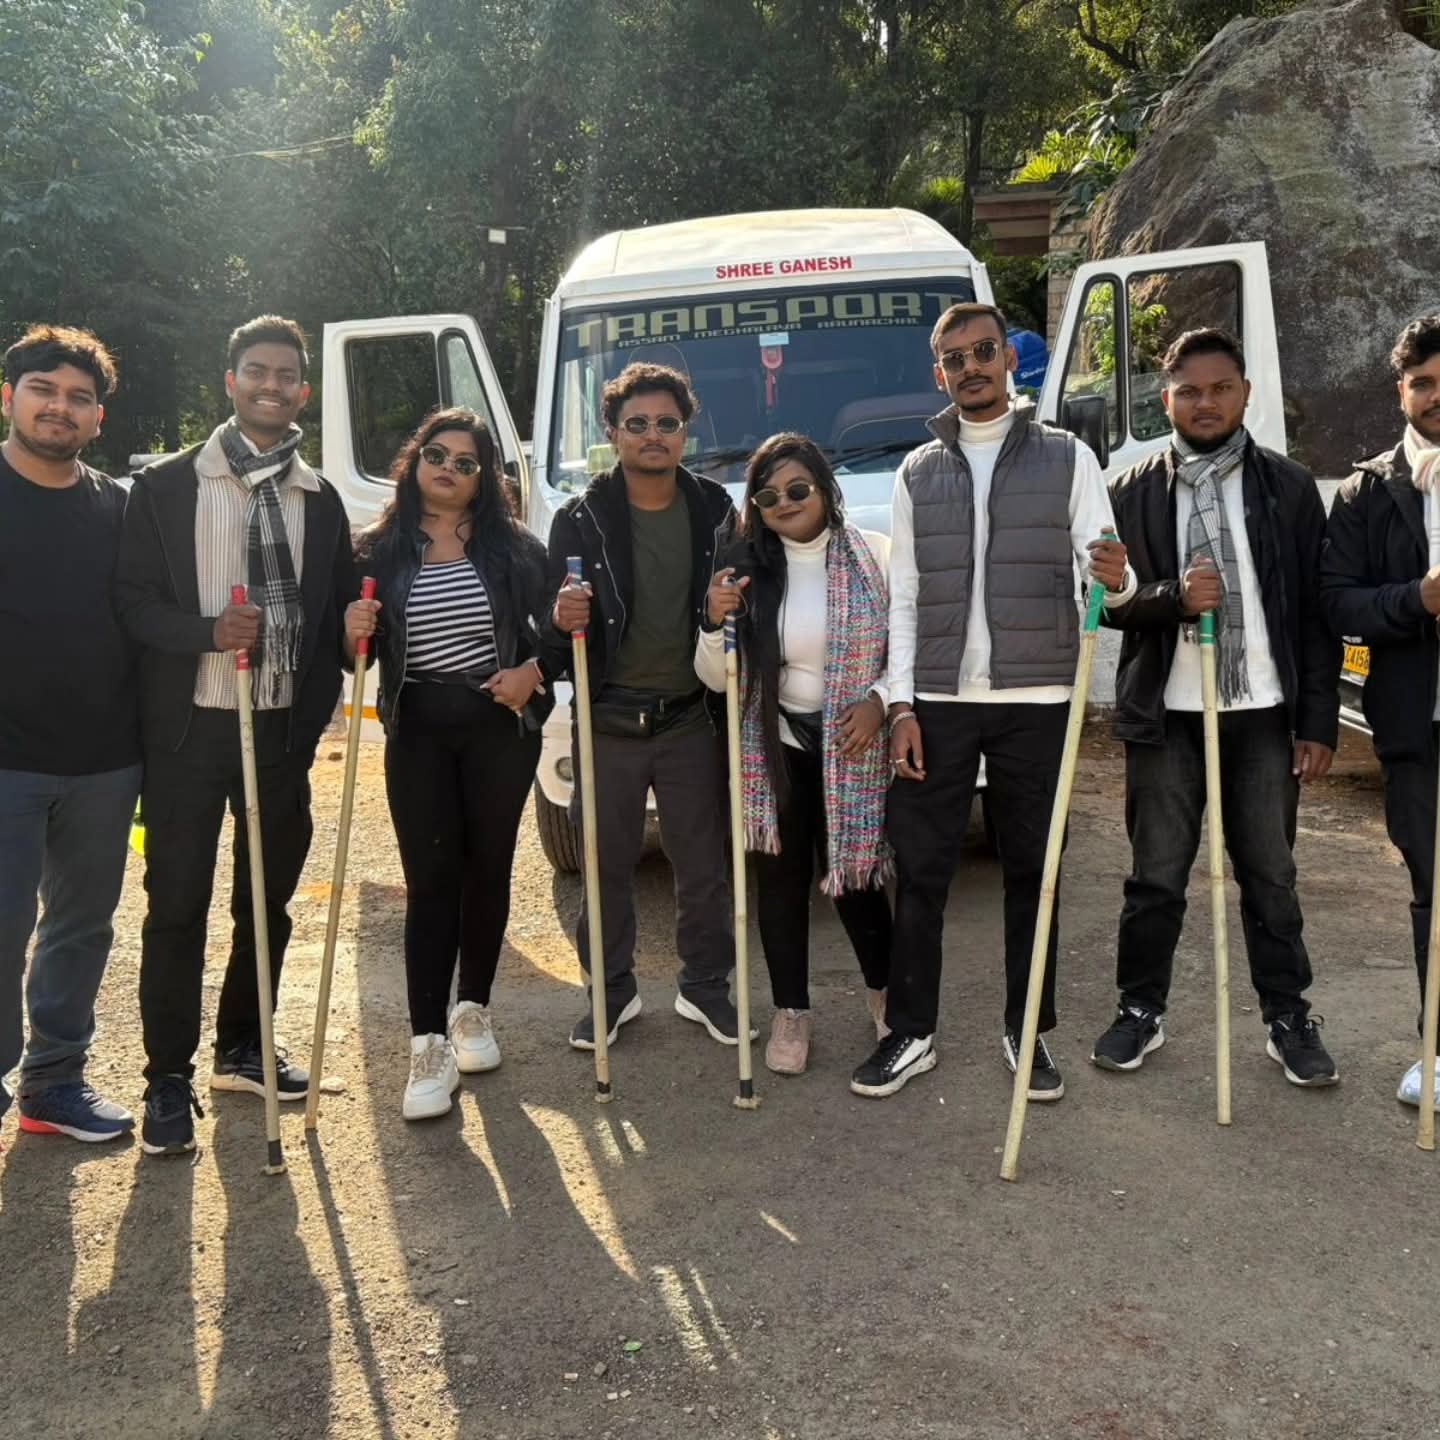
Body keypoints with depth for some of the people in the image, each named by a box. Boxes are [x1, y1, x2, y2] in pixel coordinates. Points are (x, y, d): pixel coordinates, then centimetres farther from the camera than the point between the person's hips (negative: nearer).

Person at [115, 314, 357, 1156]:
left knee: (270, 897, 13)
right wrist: (209, 631, -23)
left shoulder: (320, 499, 8)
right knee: (178, 903, 1)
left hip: (285, 728, 4)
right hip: (191, 726, -3)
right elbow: (132, 601, -5)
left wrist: (321, 708, -3)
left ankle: (243, 1048, 31)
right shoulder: (167, 486, -1)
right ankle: (170, 1079, 12)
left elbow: (337, 615, 10)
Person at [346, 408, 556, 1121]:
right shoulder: (379, 550, 3)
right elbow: (356, 649, 5)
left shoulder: (513, 545, 2)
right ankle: (429, 1044, -2)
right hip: (418, 729, -1)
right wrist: (353, 633, -16)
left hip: (501, 725, 1)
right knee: (430, 880, -4)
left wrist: (533, 672, -11)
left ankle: (473, 1009, 28)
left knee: (488, 868, 10)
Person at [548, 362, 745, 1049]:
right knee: (606, 865, 9)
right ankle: (612, 991, 25)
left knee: (704, 865, 10)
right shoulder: (581, 518, -2)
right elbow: (551, 621, -1)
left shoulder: (715, 510, 3)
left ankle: (705, 986, 27)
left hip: (690, 719, 1)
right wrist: (561, 622, -24)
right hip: (608, 722, -1)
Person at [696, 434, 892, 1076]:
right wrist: (714, 623, -17)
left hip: (852, 745, -1)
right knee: (781, 878, 8)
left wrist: (879, 699, -14)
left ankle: (883, 986, 33)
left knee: (853, 872, 6)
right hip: (773, 745, 2)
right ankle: (791, 1010, 23)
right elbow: (717, 678, 1)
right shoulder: (745, 569, 0)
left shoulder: (874, 556, -5)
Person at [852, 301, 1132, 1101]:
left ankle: (1028, 1032, 20)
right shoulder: (918, 473, 10)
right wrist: (902, 704, -1)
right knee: (921, 872, 3)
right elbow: (904, 598, 8)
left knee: (1031, 871, 8)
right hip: (939, 703, 1)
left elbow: (1103, 575, 0)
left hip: (1036, 702, -1)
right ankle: (912, 1034, 14)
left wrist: (1116, 579, -25)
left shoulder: (1068, 458, 6)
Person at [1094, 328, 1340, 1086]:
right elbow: (1109, 600, 1)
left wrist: (1318, 720, -2)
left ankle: (1289, 1018, 23)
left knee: (1270, 876, 10)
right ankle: (1141, 1010, 23)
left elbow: (1316, 610, 2)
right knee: (1155, 876, 8)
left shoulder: (1289, 486, 4)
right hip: (1166, 715, 0)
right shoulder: (1133, 491, 2)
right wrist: (1172, 597, -20)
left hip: (1263, 713, 1)